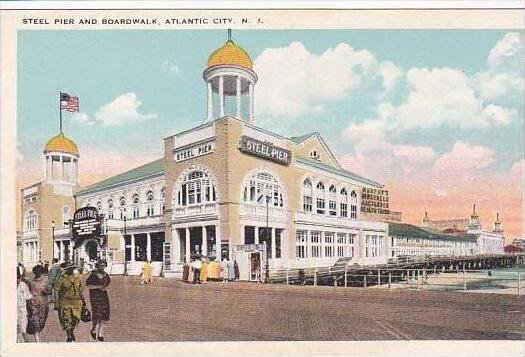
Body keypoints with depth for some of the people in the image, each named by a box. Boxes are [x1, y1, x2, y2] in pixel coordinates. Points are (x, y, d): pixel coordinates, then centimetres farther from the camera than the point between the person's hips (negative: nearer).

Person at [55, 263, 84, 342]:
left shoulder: (78, 277, 4)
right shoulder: (62, 278, -10)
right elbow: (56, 290, -5)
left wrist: (83, 299, 16)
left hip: (77, 301, 4)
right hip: (65, 301, -4)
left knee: (76, 318, 4)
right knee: (66, 319, -5)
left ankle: (71, 331, 32)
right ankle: (68, 335, 10)